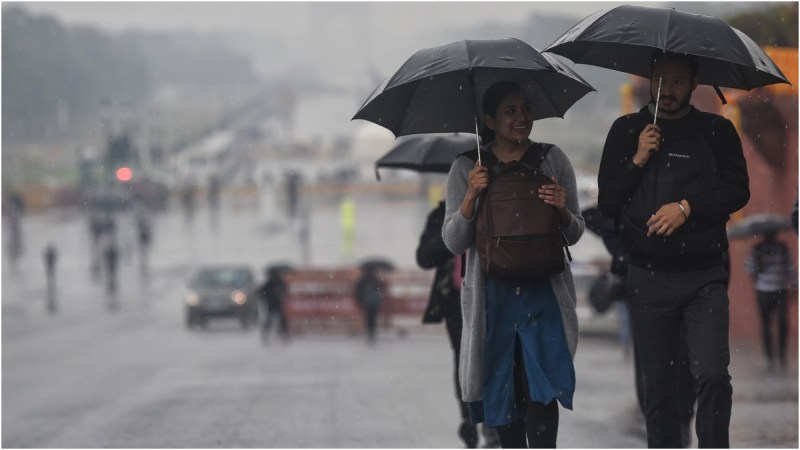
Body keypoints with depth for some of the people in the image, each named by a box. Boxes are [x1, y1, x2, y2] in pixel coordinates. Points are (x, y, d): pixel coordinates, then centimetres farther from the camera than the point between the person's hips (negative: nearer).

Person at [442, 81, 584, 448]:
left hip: (543, 292, -1)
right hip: (493, 295, 1)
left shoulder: (553, 160, 6)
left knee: (540, 388, -13)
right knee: (502, 387, 7)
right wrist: (471, 197, -15)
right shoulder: (466, 169, 5)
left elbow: (574, 234, 9)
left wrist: (562, 211, -13)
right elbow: (453, 242, 1)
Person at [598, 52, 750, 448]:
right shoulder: (626, 130, 10)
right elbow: (607, 203, 6)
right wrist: (638, 160, -8)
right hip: (648, 277, 2)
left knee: (712, 374, -16)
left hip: (704, 277, -1)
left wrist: (687, 207, -13)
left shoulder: (717, 131, 7)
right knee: (658, 385, 5)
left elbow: (738, 189, -2)